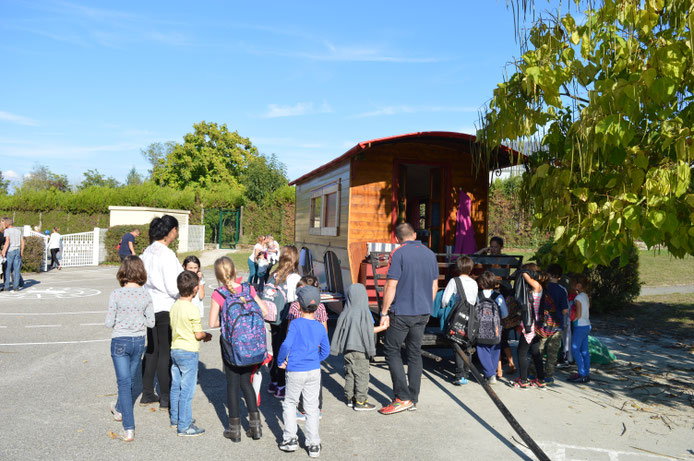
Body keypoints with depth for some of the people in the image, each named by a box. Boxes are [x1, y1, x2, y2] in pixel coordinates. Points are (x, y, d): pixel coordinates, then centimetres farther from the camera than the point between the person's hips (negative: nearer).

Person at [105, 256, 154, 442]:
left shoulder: (116, 294, -14)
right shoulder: (146, 295, -7)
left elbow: (109, 323, -10)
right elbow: (150, 322, -2)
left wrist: (119, 318, 9)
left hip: (120, 341, -3)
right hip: (139, 341, 3)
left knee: (124, 382, 0)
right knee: (132, 379, 23)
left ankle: (129, 428, -4)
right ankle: (120, 409, 48)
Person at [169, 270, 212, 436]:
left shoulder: (174, 306, 5)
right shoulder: (193, 309, -19)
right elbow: (198, 335, -17)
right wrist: (207, 336, 5)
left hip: (175, 349, 8)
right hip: (189, 353, -8)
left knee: (176, 387, 18)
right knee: (187, 390, -1)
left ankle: (175, 419, 32)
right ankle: (184, 427, 5)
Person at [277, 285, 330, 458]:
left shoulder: (295, 323, -12)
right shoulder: (320, 327, 1)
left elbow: (286, 344, -20)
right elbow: (326, 351, 6)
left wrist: (280, 361, -4)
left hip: (295, 371, -3)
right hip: (314, 371, 3)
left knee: (290, 403, 16)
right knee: (312, 408, 10)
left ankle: (290, 439, 18)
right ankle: (313, 444, 15)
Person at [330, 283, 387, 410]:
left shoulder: (345, 312, 2)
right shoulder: (364, 312, -14)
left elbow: (340, 330, 7)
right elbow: (369, 331, -12)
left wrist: (338, 348, 16)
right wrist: (383, 327, 2)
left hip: (346, 349, 6)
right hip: (359, 349, -6)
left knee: (349, 374, 15)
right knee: (362, 375, 2)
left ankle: (350, 398, 23)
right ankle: (360, 402, 5)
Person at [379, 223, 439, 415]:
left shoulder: (398, 253, -11)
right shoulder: (430, 254, 8)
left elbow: (391, 286, -15)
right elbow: (434, 286, 12)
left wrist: (384, 312, -8)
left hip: (402, 312, -6)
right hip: (422, 312, 6)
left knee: (392, 351, 4)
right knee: (415, 353, 13)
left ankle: (402, 397, -1)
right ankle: (413, 399, 18)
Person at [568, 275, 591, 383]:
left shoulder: (578, 298, -16)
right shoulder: (586, 296, 9)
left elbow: (578, 314, -18)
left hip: (580, 326, -9)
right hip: (587, 325, 9)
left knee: (575, 350, -4)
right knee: (584, 351, 11)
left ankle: (582, 375, -3)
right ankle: (586, 373, 15)